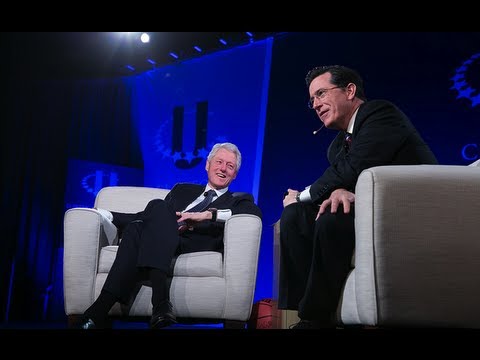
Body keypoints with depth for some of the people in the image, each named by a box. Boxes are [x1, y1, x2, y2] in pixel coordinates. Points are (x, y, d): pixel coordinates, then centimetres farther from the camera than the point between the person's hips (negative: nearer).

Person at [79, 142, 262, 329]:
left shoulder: (239, 200, 22)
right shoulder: (182, 190, 33)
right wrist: (107, 215, 9)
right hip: (163, 242, 3)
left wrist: (208, 214, -13)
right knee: (135, 228, -30)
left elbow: (256, 213, -4)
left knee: (158, 206, -28)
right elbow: (146, 217, 24)